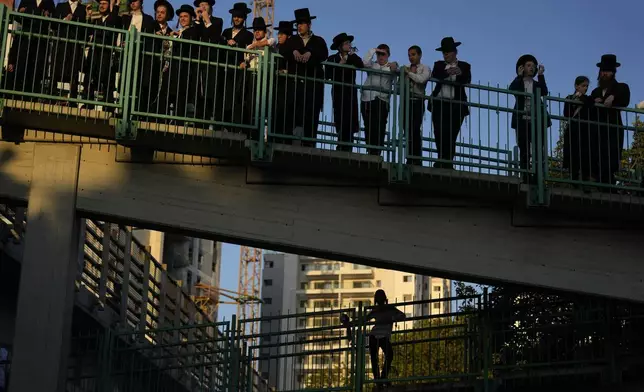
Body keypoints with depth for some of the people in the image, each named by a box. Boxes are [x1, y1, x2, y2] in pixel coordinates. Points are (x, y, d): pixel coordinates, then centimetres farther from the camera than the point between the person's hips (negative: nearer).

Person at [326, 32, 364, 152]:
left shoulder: (352, 58, 11)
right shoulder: (332, 59, 5)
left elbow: (361, 66, -10)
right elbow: (328, 75, -7)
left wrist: (352, 54, -7)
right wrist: (339, 65, -11)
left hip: (351, 92, 2)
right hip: (339, 92, -2)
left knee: (350, 120, -5)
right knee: (341, 120, -9)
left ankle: (346, 149, -5)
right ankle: (342, 148, -6)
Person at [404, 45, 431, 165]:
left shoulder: (425, 68, 9)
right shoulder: (405, 69, 18)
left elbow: (422, 79, -12)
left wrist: (409, 73, -6)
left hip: (417, 101, -3)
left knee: (415, 130, -14)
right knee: (408, 131, -1)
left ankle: (417, 159, -13)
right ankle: (410, 159, 0)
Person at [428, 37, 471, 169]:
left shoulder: (464, 66, 11)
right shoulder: (438, 65, 14)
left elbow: (467, 81, -6)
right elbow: (434, 77, -5)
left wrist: (460, 74, -27)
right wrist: (447, 73, -23)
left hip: (456, 105, -1)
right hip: (439, 104, 1)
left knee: (451, 135, -6)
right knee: (439, 133, -6)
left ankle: (448, 162, -1)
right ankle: (443, 161, 5)